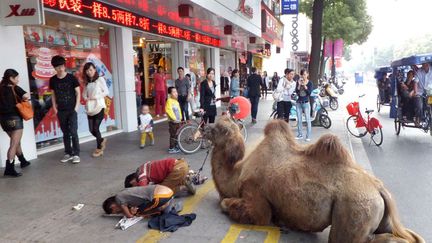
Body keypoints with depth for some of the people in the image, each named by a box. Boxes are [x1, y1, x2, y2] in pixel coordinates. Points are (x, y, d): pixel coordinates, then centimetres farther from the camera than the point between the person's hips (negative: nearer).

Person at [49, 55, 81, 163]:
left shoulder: (72, 78, -5)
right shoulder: (53, 80, 3)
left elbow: (78, 93, -1)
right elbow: (53, 94, 12)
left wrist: (77, 106, -8)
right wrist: (54, 107, 5)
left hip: (72, 110, -3)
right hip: (61, 111, 3)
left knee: (73, 132, -7)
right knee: (65, 133, 10)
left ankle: (76, 154, 0)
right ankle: (68, 153, 19)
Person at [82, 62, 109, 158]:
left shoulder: (100, 79, -3)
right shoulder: (86, 82, 13)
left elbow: (106, 92, -7)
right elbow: (84, 93, 16)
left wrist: (96, 97, -15)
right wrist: (86, 98, -6)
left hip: (99, 107, -5)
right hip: (90, 108, 5)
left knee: (96, 128, -5)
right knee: (91, 129, 4)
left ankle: (99, 148, 11)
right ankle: (102, 140, 33)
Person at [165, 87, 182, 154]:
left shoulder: (176, 101, 13)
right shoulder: (169, 101, -14)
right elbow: (169, 110, -24)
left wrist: (180, 118, 13)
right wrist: (174, 118, -26)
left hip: (178, 121, 8)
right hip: (172, 121, -8)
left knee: (176, 134, 15)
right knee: (173, 135, -4)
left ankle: (175, 146, 27)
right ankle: (171, 149, 3)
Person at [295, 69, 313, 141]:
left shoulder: (309, 83, -1)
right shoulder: (298, 82, 5)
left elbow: (309, 93, -12)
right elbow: (296, 92, -5)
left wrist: (304, 85, -19)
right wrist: (299, 85, -17)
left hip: (306, 103, -3)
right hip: (299, 103, 3)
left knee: (308, 120, -5)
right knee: (299, 120, 8)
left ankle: (308, 136, -1)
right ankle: (300, 134, 18)